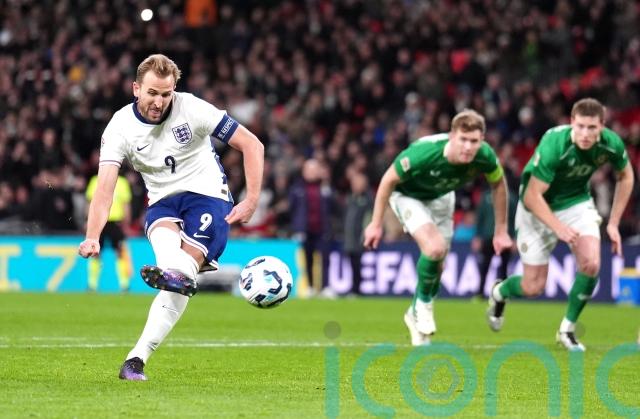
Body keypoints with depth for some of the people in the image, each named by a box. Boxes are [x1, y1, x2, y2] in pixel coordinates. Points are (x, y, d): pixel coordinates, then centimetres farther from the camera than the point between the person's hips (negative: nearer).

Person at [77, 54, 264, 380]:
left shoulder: (192, 109, -12)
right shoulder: (120, 127, -8)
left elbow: (252, 145, -7)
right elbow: (105, 185, -18)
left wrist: (251, 201, -13)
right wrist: (93, 237, -34)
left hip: (207, 195, -1)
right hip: (162, 203, 1)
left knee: (177, 286, -21)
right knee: (165, 236, -38)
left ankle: (137, 357, -35)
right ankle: (174, 273, -68)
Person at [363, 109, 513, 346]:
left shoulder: (485, 157, -30)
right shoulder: (423, 153, -41)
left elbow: (498, 184, -6)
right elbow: (388, 180, -23)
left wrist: (501, 231, -1)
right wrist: (376, 224, -14)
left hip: (441, 197, 5)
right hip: (407, 195, -5)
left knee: (437, 264, 12)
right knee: (435, 247, -27)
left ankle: (416, 314, 40)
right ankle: (423, 305, 0)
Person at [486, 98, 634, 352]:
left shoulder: (611, 144, -20)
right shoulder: (554, 146, -35)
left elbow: (625, 176, 3)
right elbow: (532, 196, -29)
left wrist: (613, 223, 2)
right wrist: (558, 228, -36)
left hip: (577, 202, 4)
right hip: (539, 208, -4)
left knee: (591, 264, -20)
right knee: (533, 287, 0)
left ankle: (568, 329, 2)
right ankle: (499, 293, 38)